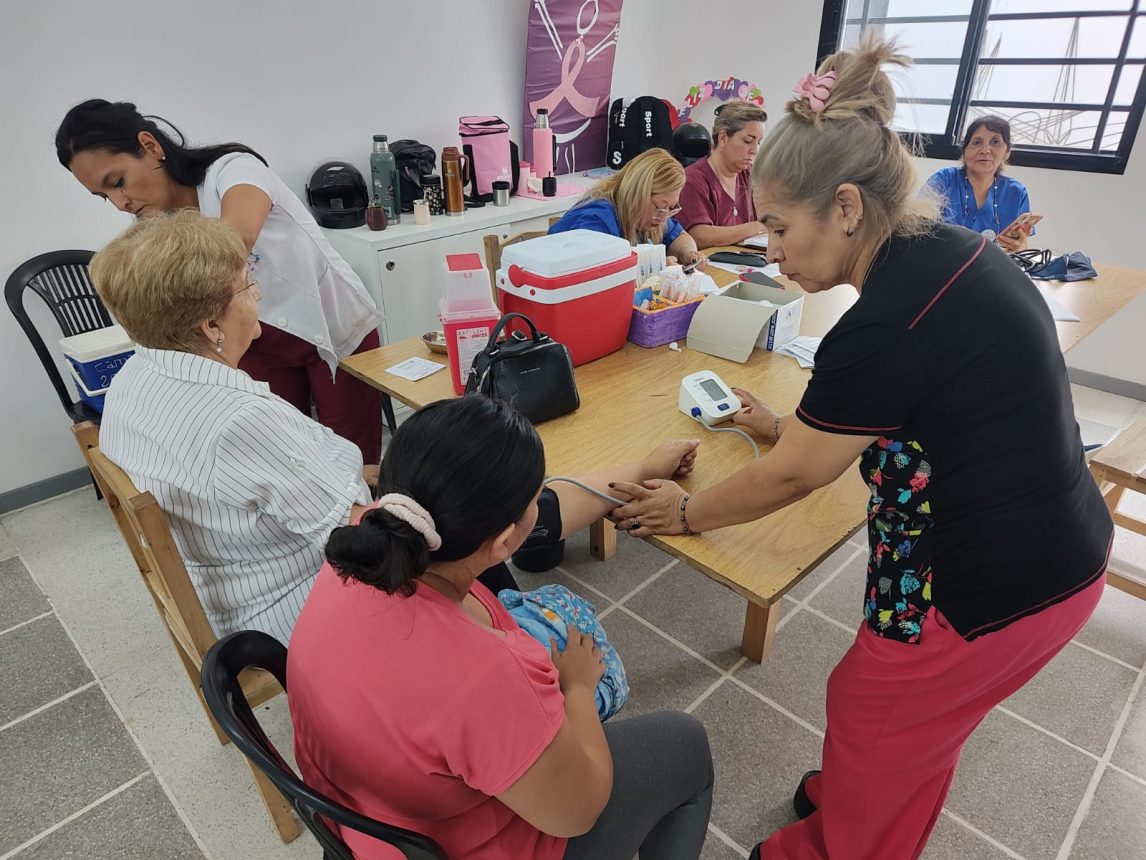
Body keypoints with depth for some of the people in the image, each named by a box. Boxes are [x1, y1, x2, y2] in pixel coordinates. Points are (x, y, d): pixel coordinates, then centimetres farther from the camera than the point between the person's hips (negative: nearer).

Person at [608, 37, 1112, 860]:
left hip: (995, 591, -8)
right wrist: (796, 424, 19)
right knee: (919, 717, 29)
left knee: (868, 715, 17)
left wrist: (688, 511, -2)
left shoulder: (885, 324, -29)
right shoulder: (949, 248, -2)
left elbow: (794, 477, -16)